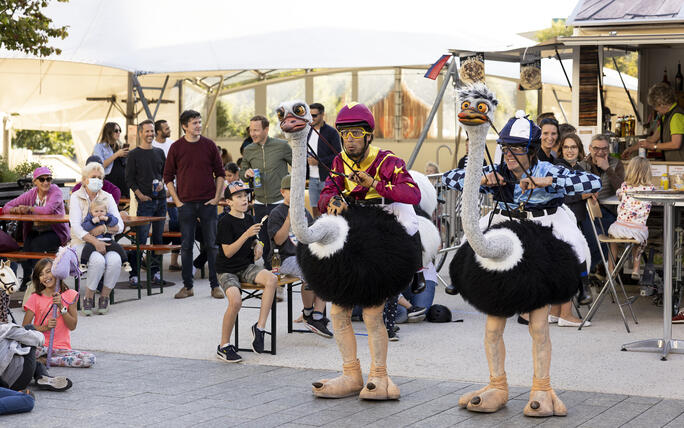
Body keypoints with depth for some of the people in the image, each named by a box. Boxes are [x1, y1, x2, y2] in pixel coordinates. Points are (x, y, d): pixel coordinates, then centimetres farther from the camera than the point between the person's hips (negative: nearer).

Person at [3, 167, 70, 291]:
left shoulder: (56, 192, -11)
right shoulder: (31, 194, 2)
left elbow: (48, 210, -30)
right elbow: (6, 207, 2)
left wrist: (29, 208, -19)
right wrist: (15, 209, -22)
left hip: (55, 233, -4)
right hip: (35, 231, 4)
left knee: (36, 244, -29)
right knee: (26, 245, -24)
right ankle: (26, 279, -7)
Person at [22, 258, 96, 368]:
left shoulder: (69, 295, 6)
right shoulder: (35, 298, 4)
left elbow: (72, 326, 0)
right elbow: (25, 327, -2)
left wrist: (61, 307, -12)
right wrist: (45, 327, -17)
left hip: (62, 348, 3)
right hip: (41, 346, -3)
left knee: (90, 359, -25)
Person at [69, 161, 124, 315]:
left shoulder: (107, 198, 8)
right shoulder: (76, 197, -1)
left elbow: (119, 226, 1)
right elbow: (76, 227, -14)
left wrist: (103, 228, -20)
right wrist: (95, 242, -27)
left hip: (104, 242, 3)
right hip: (82, 243, -3)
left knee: (115, 260, -30)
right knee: (98, 260, -34)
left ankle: (104, 297, -10)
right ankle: (88, 297, -14)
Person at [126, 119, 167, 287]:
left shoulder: (159, 152, 14)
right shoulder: (134, 154, 0)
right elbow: (129, 179, -2)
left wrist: (162, 182, 0)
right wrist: (140, 195, -13)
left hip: (161, 199, 5)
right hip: (145, 201, -5)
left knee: (158, 237, 6)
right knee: (141, 238, -9)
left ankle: (155, 270, 14)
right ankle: (134, 274, -7)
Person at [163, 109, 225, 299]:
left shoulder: (209, 145, 3)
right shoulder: (176, 147, 1)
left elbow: (220, 173, 8)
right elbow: (168, 176, 6)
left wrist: (217, 197, -1)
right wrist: (177, 201, -2)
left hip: (208, 203, 0)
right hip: (186, 203, 0)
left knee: (212, 244, 1)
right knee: (186, 246, 3)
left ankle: (215, 285, 7)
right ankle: (187, 286, 11)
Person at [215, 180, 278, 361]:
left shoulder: (249, 219, 8)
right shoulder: (226, 222, -11)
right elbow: (228, 252, -17)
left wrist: (258, 245, 3)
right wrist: (247, 234, -24)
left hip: (247, 266, 6)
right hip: (227, 270, -6)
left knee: (271, 279, -25)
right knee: (236, 301, -30)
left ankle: (259, 327, -18)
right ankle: (224, 346, -11)